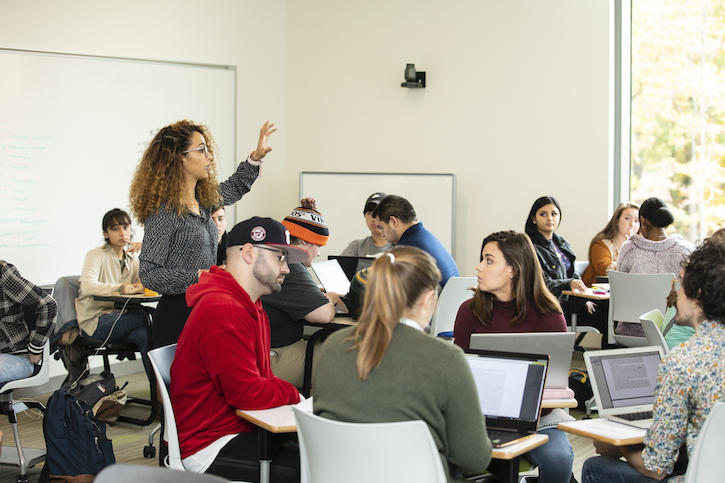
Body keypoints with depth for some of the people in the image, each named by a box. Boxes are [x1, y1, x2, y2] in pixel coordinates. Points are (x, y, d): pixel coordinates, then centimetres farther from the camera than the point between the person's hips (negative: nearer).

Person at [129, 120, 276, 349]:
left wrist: (256, 156, 20)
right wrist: (200, 277, -23)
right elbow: (149, 274, -17)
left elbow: (234, 188, 31)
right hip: (178, 314, -8)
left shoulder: (202, 200, 8)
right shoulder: (163, 211, -16)